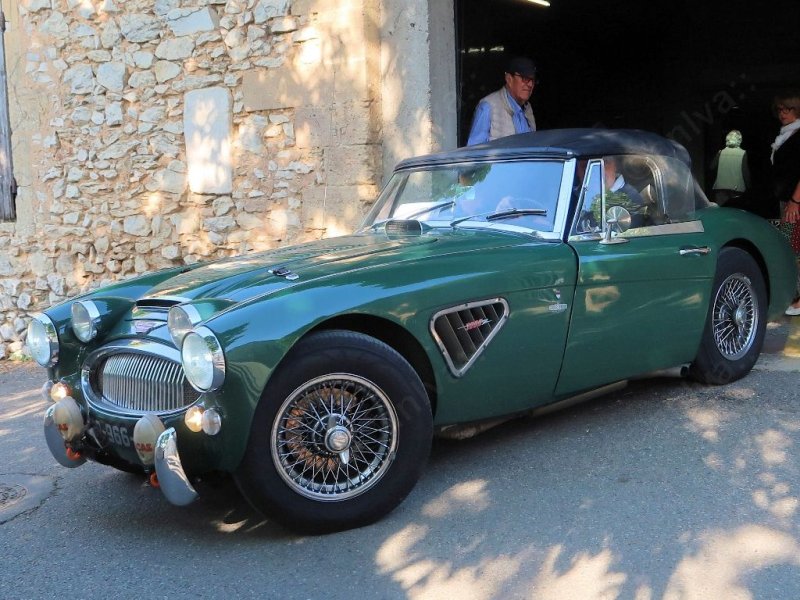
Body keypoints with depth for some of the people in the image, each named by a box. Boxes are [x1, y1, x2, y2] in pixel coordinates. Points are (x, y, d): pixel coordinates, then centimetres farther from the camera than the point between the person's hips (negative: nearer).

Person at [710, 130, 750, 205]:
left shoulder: (721, 152, 0)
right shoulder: (743, 154, -5)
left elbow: (712, 167, 7)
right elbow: (745, 172, -6)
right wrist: (748, 186, 3)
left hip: (721, 188, 2)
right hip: (737, 188, -1)